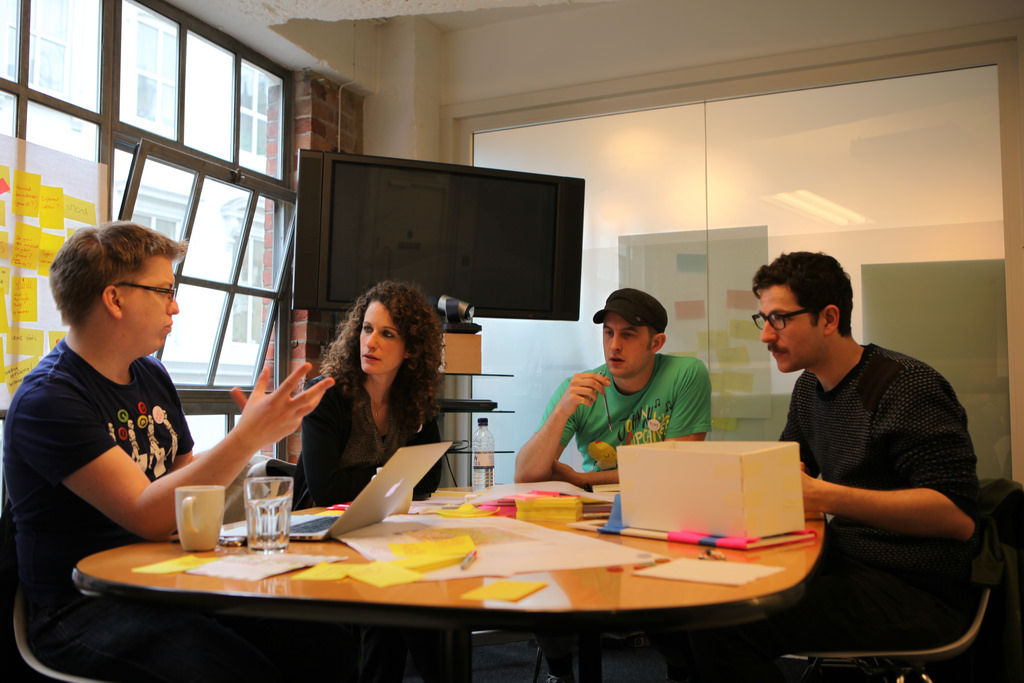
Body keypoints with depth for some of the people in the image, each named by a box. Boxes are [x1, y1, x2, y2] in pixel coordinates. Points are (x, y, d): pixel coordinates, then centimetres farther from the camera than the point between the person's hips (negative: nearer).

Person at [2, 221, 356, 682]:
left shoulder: (151, 376, 13)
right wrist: (249, 437, -24)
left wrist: (254, 433, 1)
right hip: (82, 607, -7)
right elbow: (148, 516, -22)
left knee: (332, 643, -14)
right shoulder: (47, 400, -13)